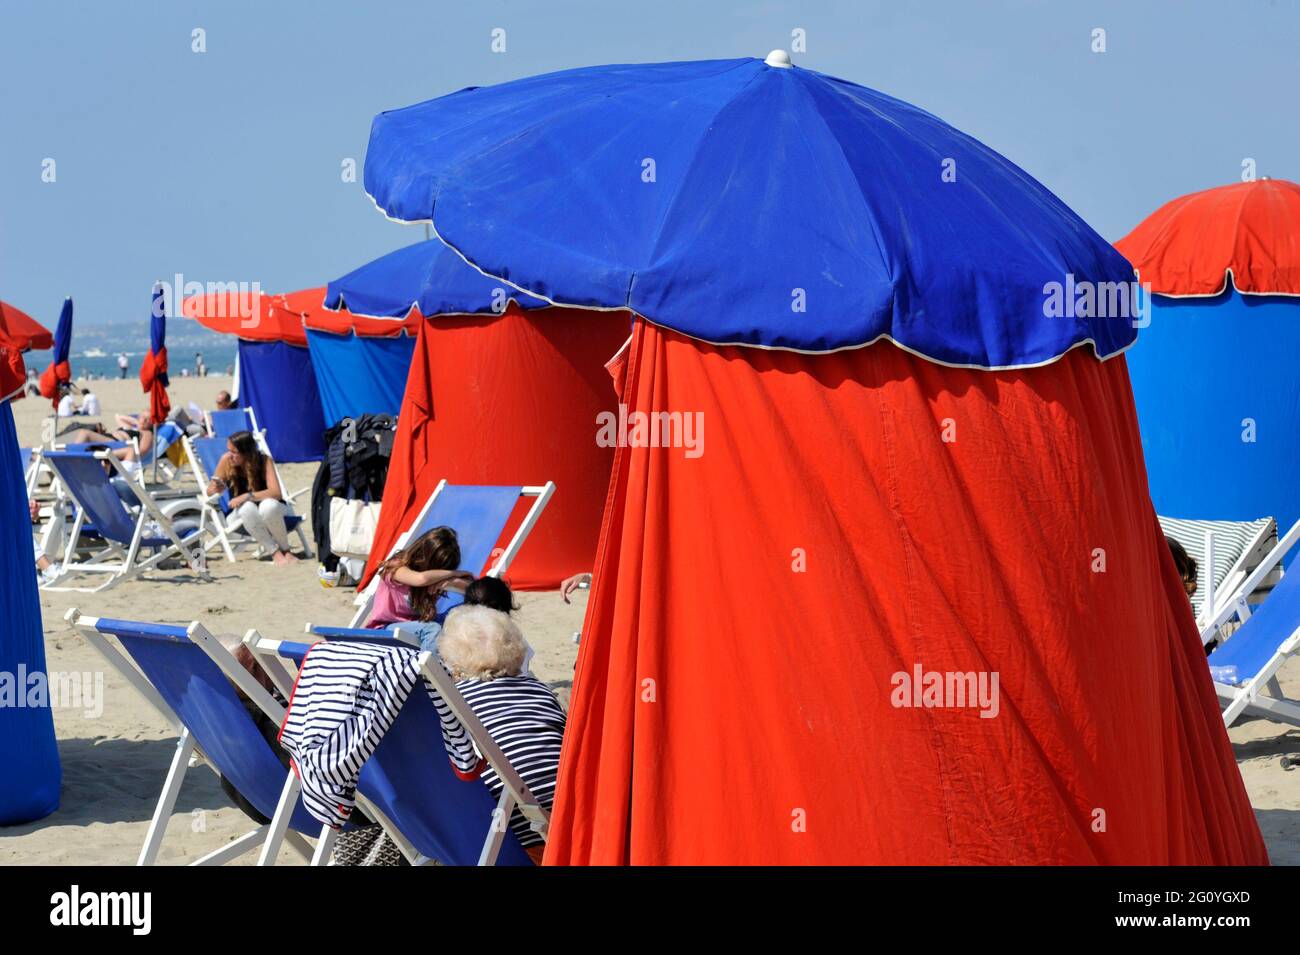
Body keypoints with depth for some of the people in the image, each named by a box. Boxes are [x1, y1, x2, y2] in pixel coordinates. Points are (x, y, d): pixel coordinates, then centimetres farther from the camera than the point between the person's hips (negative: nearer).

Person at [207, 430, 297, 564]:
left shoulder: (264, 461, -18)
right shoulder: (226, 460, -13)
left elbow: (276, 493, -28)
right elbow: (210, 490, -4)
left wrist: (247, 496, -35)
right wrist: (215, 489, -28)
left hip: (270, 510, -1)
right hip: (241, 514, 1)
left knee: (269, 505, -37)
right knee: (247, 507, -35)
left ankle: (285, 550, -15)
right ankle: (274, 551, -22)